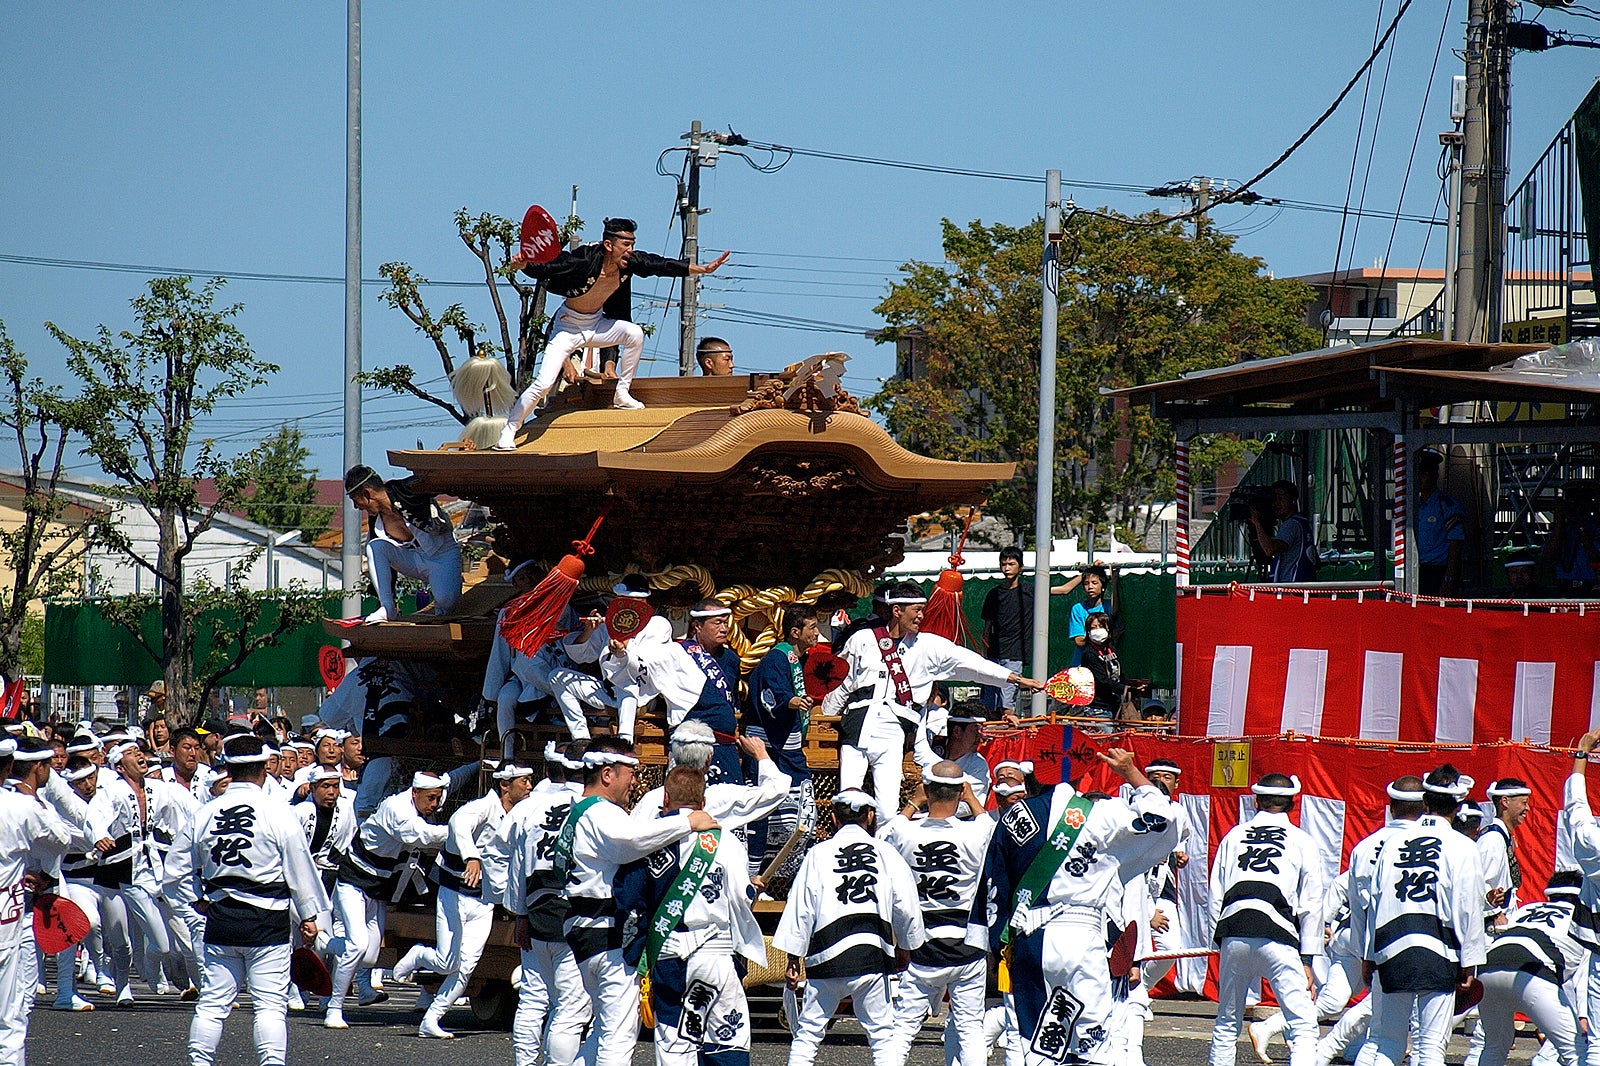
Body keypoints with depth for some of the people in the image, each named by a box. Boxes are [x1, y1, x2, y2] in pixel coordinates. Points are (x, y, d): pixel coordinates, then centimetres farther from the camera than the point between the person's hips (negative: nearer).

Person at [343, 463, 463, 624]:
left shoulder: (406, 490, -23)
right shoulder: (375, 521, -3)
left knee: (446, 602, -32)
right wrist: (387, 600, 11)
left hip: (443, 555, -5)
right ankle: (388, 609, -16)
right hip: (414, 560, 5)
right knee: (375, 547, -19)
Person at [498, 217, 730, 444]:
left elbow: (664, 266, -4)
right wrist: (523, 265, -48)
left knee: (635, 334, -18)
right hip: (567, 326, -5)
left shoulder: (631, 262, -15)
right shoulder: (584, 260, -30)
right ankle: (508, 431, 0)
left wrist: (704, 269, -5)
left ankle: (621, 394, 1)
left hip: (596, 323, 5)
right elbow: (544, 268, -28)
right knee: (544, 384, -16)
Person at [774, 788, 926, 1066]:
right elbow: (907, 910, 7)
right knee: (883, 1037, 5)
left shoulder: (818, 855, 5)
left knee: (806, 1035, 7)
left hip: (827, 957, 0)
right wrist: (906, 947, 23)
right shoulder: (886, 853, 6)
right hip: (872, 957, 0)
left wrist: (793, 961, 10)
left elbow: (800, 910, 4)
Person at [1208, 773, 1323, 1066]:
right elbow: (1311, 904, 7)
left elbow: (1215, 898, 14)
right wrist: (1307, 959, 9)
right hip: (1277, 937, -3)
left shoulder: (1234, 835, 18)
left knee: (1227, 1023, 18)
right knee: (1303, 1026, -5)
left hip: (1233, 934, 3)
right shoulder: (1301, 840, 12)